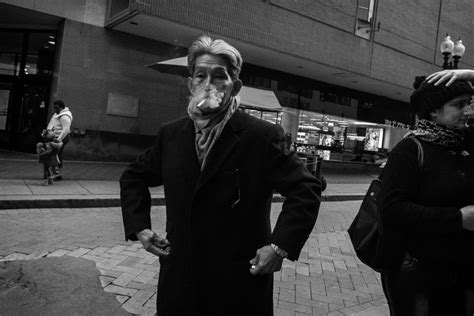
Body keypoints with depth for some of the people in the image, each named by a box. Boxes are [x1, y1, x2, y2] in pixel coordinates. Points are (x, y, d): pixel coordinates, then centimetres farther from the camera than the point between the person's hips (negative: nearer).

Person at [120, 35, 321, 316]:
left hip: (240, 284, -4)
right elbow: (133, 177, 16)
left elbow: (306, 190, -11)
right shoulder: (171, 134, 2)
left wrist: (280, 245, -18)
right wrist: (139, 226, 5)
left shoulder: (263, 136, -13)